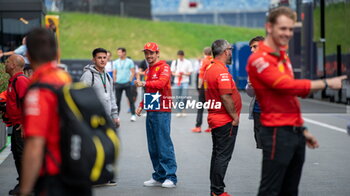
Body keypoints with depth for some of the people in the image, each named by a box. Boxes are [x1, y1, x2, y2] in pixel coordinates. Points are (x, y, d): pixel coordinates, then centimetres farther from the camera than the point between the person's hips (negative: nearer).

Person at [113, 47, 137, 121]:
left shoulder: (129, 61, 4)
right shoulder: (115, 62, 10)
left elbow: (133, 72, 4)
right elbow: (114, 73, 13)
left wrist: (130, 80, -6)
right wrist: (115, 81, 4)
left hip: (127, 83, -2)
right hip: (118, 84, 2)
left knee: (130, 99, -3)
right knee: (117, 100, 2)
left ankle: (133, 115, 1)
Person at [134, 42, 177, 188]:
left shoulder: (164, 67, -4)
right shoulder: (148, 70, 21)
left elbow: (161, 83, -22)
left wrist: (143, 83, -29)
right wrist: (141, 105, 15)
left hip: (162, 112, -8)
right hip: (150, 112, 8)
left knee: (164, 144, -9)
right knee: (153, 147, 8)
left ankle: (171, 177, -6)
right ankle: (159, 176, 14)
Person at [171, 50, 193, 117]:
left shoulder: (188, 62, 3)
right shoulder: (174, 62, 10)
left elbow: (190, 72, 3)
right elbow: (172, 72, 11)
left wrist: (185, 73, -16)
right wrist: (176, 74, -10)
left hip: (185, 81, -2)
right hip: (177, 81, 2)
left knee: (184, 96, -15)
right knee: (178, 97, 3)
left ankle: (182, 110, -4)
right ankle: (180, 111, 11)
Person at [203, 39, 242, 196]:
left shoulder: (209, 69, 12)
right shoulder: (222, 70, -19)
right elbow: (225, 97, -24)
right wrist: (235, 116, -15)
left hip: (214, 117, 10)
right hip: (226, 120, -10)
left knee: (217, 154, 16)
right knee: (223, 156, -5)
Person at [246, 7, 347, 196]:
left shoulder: (283, 56, 16)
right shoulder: (259, 59, -13)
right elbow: (289, 86, -22)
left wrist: (302, 129, 19)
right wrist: (326, 83, -14)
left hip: (295, 132, 9)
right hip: (277, 133, -9)